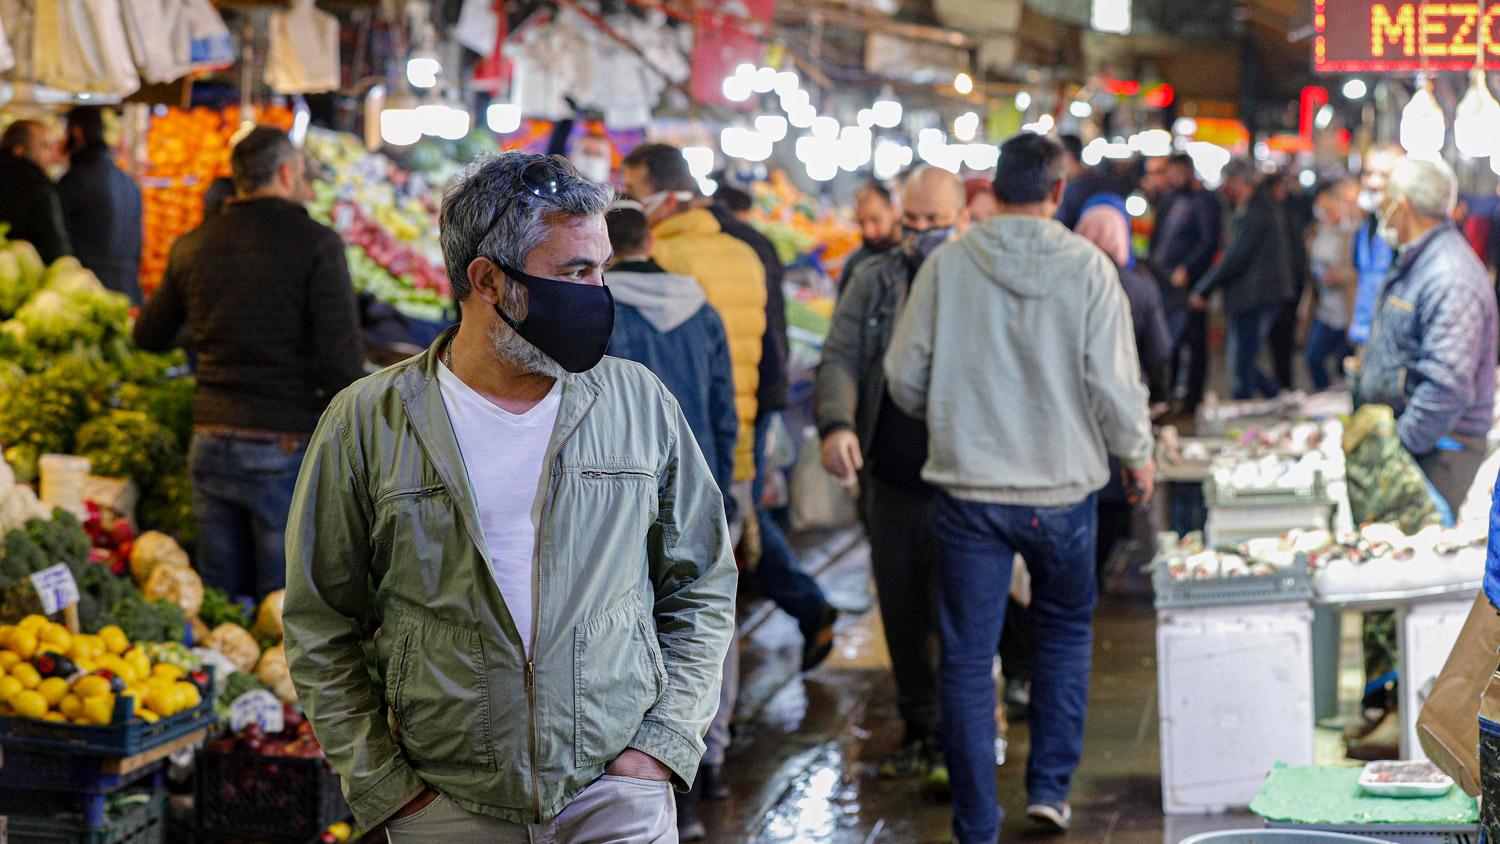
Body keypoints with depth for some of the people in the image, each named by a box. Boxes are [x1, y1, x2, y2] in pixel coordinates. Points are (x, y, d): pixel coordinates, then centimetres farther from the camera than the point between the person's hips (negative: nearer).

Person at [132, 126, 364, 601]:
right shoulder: (316, 244, -8)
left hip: (211, 444, 5)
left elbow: (149, 336, 21)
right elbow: (341, 361, -14)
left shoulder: (193, 245, 7)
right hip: (286, 449, -5)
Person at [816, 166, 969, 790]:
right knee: (900, 610, 11)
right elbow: (840, 359, 1)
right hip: (890, 478, 4)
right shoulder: (873, 282, 8)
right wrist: (837, 423, -18)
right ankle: (918, 731, 25)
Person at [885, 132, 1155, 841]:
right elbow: (1114, 383, -7)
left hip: (968, 490, 0)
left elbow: (904, 377, 0)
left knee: (967, 659, 6)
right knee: (1065, 630, 23)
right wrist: (1137, 455, 12)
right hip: (1063, 488, 0)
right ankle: (1050, 785, 22)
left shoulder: (948, 263, -5)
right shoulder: (1087, 268, -8)